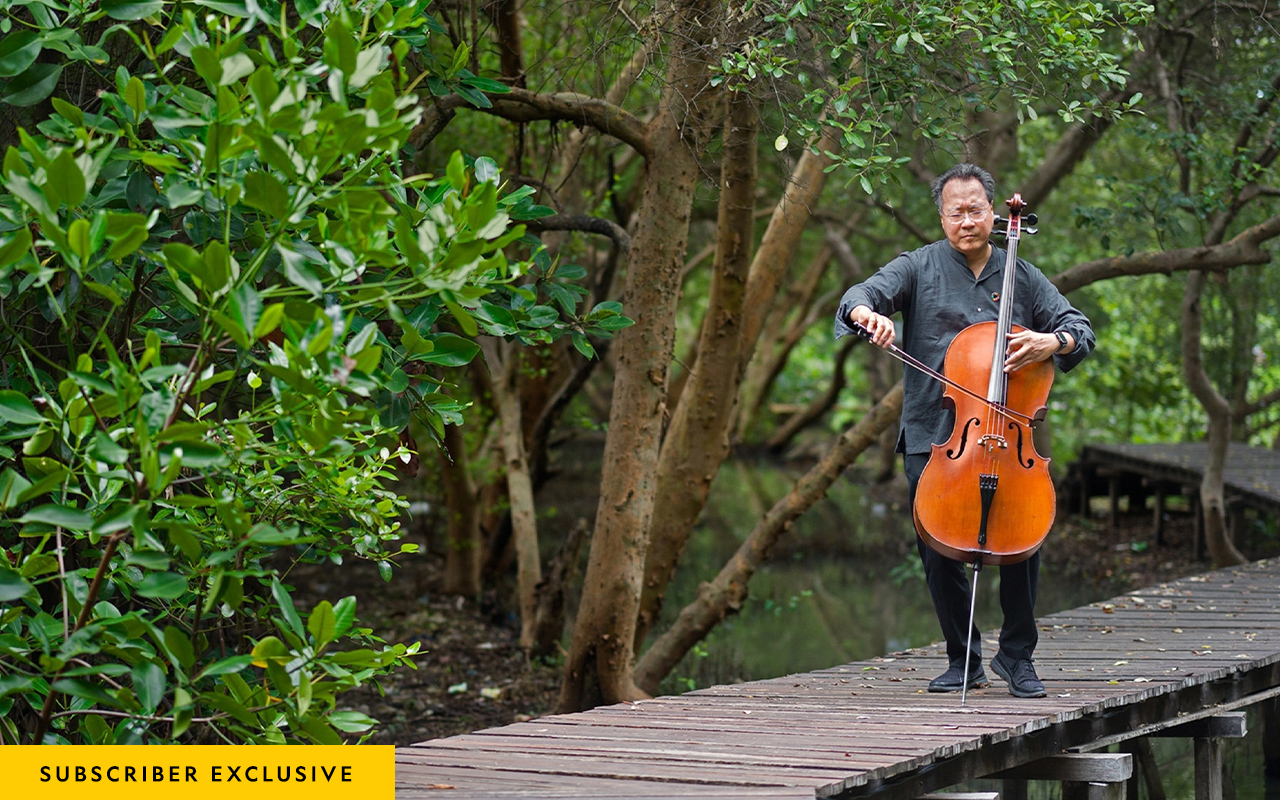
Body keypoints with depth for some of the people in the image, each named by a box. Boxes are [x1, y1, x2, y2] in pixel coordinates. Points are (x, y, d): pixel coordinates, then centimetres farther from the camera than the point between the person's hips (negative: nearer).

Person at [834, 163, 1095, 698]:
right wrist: (868, 313, -31)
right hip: (932, 437, 0)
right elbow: (863, 295, -7)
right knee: (937, 547, -2)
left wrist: (1053, 342, -14)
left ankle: (1017, 656, 5)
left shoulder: (1022, 277, 12)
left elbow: (1080, 329, 9)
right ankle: (962, 660, 15)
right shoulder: (920, 268, 7)